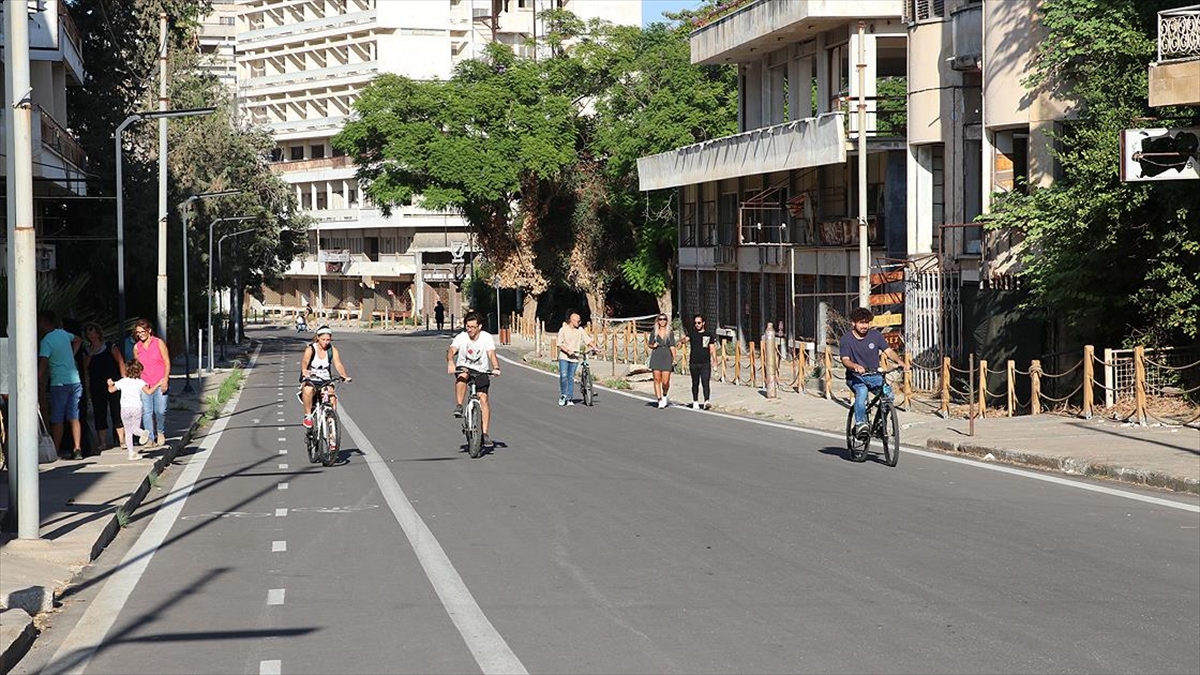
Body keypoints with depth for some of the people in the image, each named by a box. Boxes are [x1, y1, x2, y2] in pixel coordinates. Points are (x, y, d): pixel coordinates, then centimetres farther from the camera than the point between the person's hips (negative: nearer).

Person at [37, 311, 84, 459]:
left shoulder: (46, 341, -12)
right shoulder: (63, 333, 9)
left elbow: (43, 362, -23)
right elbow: (78, 340, 29)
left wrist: (39, 377, -20)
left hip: (59, 383, -6)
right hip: (75, 381, 6)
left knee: (57, 419, 0)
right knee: (74, 417, 8)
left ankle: (54, 452, 1)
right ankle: (77, 450, 5)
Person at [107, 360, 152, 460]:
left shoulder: (122, 381, 11)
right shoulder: (140, 382, 3)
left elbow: (111, 390, 18)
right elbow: (148, 392, -7)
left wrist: (110, 384, 36)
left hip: (125, 408, 1)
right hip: (136, 407, -1)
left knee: (128, 432, 9)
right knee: (135, 428, 9)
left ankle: (131, 452, 5)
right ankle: (143, 433, -28)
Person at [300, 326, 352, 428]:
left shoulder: (333, 350, -1)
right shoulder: (311, 349, -9)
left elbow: (338, 364, -13)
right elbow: (304, 362, -26)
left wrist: (344, 376, -33)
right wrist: (304, 371, -49)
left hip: (325, 381, 2)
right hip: (310, 379, -2)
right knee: (308, 390, -37)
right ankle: (308, 416, -20)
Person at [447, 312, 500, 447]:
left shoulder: (487, 337, -10)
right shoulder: (461, 337, -11)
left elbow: (492, 355, -20)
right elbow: (451, 351, -26)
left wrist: (496, 368, -40)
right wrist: (450, 362, -48)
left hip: (481, 371, 0)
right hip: (464, 368, 0)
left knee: (483, 399, -16)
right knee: (462, 375, -37)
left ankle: (485, 433, -14)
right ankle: (459, 406, -28)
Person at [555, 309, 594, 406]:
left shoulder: (580, 330, 5)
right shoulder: (563, 330, -4)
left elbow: (587, 340, 7)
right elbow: (560, 344, -9)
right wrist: (568, 351, -22)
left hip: (574, 358, 3)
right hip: (564, 357, -3)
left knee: (571, 378, 4)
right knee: (563, 376, -14)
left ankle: (569, 399, 10)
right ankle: (563, 395, 6)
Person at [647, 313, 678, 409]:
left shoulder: (670, 332, 6)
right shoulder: (654, 332, 9)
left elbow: (672, 346, 3)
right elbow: (649, 344, 15)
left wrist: (674, 359, -4)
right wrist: (653, 346, -7)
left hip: (667, 357, -1)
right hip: (656, 357, 1)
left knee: (666, 381, -6)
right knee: (657, 380, -4)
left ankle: (664, 396, 24)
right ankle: (660, 401, 1)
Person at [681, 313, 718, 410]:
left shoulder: (709, 334, 6)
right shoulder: (691, 332, 2)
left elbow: (712, 348, 10)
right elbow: (685, 340, -17)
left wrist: (714, 360, 5)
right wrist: (685, 337, -41)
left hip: (705, 363, -1)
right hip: (694, 362, 1)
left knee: (705, 383, -11)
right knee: (695, 383, 10)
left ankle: (706, 402, -17)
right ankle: (695, 402, 20)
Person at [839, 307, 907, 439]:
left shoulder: (875, 335, 6)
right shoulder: (845, 340, -2)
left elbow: (888, 351, -1)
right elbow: (845, 360, -14)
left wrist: (899, 361, -21)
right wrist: (856, 366, -36)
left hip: (874, 375, 3)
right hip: (855, 377, -3)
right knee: (862, 390, -37)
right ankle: (860, 424, -36)